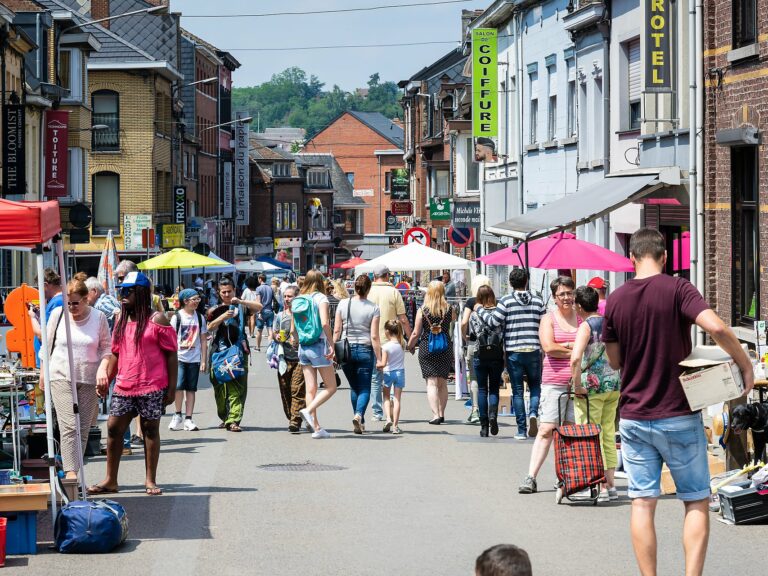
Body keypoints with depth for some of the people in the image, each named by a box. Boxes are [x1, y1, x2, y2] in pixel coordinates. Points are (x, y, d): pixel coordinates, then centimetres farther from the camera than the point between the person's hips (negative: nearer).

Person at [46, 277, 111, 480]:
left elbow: (107, 347, 7)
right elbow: (48, 345, 11)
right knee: (69, 426, -16)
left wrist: (103, 368, -11)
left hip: (89, 380, 2)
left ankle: (74, 469, 12)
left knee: (83, 428, 2)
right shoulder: (57, 314, 2)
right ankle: (70, 472, -22)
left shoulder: (98, 317, 1)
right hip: (61, 378, -2)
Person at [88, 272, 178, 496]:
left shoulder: (157, 320, -5)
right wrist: (106, 379, 11)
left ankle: (150, 481, 10)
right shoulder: (121, 320, 13)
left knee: (150, 429, 3)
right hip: (124, 386, 6)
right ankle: (110, 480, 10)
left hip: (151, 387, -5)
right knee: (114, 428, 2)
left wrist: (172, 387, -10)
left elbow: (171, 354, -6)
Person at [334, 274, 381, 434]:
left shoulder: (343, 305, 0)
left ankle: (360, 422, 20)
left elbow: (336, 331, 0)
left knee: (354, 387, 17)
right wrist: (379, 358, -5)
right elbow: (374, 336, -9)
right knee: (364, 388, 3)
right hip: (365, 350, -3)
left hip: (346, 349, 3)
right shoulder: (373, 308, -7)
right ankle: (359, 415, -22)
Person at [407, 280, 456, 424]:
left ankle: (435, 414, -14)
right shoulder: (450, 310, -3)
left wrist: (410, 346, 12)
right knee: (443, 384, 15)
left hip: (427, 348, -2)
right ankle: (441, 414, 20)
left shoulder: (422, 310, -7)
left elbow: (416, 333, -4)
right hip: (445, 348, 2)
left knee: (431, 383, -3)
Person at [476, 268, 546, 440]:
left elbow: (494, 321, -10)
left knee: (517, 390, 4)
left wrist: (480, 310, 5)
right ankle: (533, 413, -11)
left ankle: (522, 430, 4)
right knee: (535, 385, 17)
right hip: (534, 350, 1)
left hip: (513, 352, -1)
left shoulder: (506, 301, -4)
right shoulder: (538, 301, 4)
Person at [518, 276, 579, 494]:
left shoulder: (582, 319, 12)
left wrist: (566, 345, -8)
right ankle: (531, 478, -7)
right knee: (546, 429, -7)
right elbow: (549, 348, -8)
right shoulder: (549, 320, 7)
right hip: (554, 382, -2)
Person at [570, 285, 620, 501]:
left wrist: (577, 384, -18)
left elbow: (576, 358, -26)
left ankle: (600, 487, -3)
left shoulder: (586, 326, -12)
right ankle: (610, 485, 16)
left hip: (592, 386, -7)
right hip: (614, 384, 7)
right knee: (609, 435, 13)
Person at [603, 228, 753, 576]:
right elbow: (716, 327, -24)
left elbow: (615, 361, 11)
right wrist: (744, 365, -11)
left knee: (642, 503, 5)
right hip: (678, 416, -3)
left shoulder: (615, 300, 2)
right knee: (697, 502, 7)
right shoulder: (677, 289, -9)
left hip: (634, 418, 3)